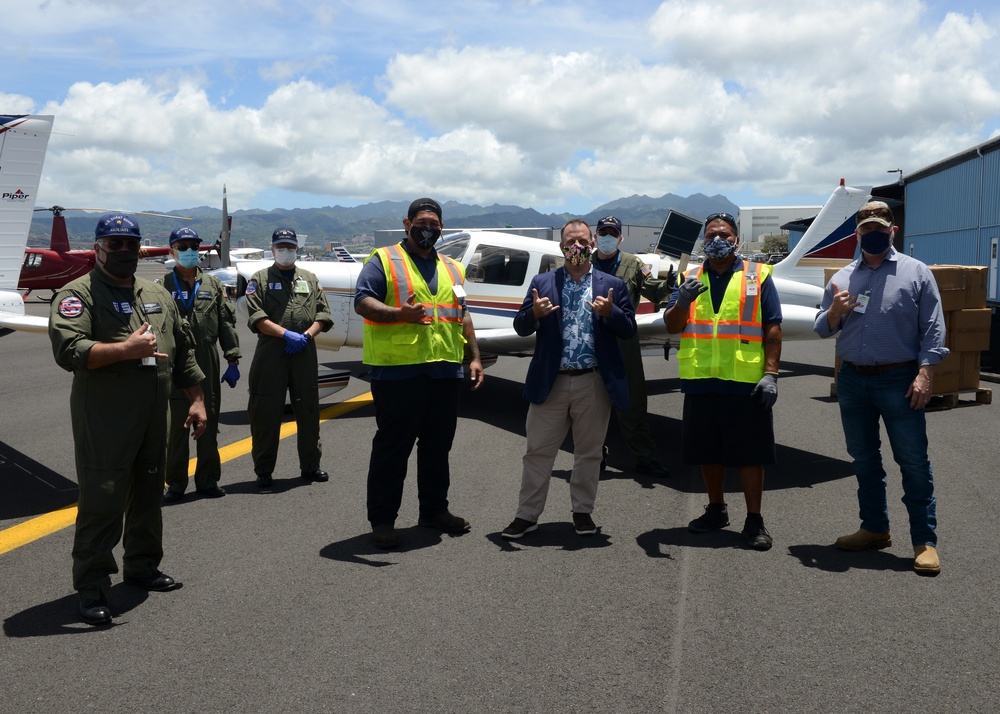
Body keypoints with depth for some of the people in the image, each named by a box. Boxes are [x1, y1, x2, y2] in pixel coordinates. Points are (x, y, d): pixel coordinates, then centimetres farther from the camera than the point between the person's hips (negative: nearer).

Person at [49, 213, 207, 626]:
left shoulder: (158, 296, 15)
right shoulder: (77, 295, -6)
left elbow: (183, 353, 18)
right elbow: (67, 350, -22)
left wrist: (196, 401, 14)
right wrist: (126, 349, -24)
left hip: (153, 421, 7)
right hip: (103, 424, -6)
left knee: (148, 496, 17)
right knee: (102, 503, -5)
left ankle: (142, 566, 33)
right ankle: (92, 588, 6)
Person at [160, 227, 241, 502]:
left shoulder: (213, 285, 10)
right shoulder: (162, 286, 2)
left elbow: (227, 324, 7)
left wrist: (233, 360, 2)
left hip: (208, 367, 2)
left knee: (208, 425, 9)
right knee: (176, 426, 5)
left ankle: (208, 480, 20)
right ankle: (176, 484, 15)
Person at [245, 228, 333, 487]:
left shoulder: (310, 279, 16)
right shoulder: (260, 279, 6)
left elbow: (323, 314, 9)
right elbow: (257, 317, -6)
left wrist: (306, 335, -8)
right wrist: (286, 334, -16)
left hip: (305, 354, 3)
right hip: (271, 353, -3)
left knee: (308, 410, 9)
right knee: (266, 412, -1)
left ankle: (310, 466, 20)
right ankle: (264, 470, 9)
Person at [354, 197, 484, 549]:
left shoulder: (452, 269, 20)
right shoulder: (384, 260, 1)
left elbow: (462, 316, 22)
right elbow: (362, 301, -10)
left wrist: (474, 357, 15)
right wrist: (399, 313, -27)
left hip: (445, 372, 6)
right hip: (398, 372, -6)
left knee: (438, 446, 13)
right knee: (392, 447, -1)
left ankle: (434, 509, 27)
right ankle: (382, 519, 8)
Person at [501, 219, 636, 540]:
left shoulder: (612, 285, 5)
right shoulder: (542, 282, 5)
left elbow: (629, 330, 1)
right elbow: (521, 328, 2)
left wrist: (610, 312, -18)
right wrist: (534, 313, -19)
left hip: (594, 384, 0)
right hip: (550, 382, 0)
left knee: (589, 452, 11)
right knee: (538, 451, 5)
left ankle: (583, 511, 26)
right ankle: (527, 515, 16)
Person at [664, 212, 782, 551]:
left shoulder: (758, 276, 4)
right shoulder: (690, 278, 11)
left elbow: (772, 329, 0)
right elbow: (672, 327, 4)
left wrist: (771, 374, -8)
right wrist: (683, 301, -17)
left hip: (746, 383, -3)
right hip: (701, 383, 3)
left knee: (750, 453, 1)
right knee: (709, 451, 13)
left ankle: (754, 521, 11)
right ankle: (716, 510, 29)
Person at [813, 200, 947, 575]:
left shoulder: (916, 272, 2)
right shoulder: (842, 278, 11)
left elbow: (932, 330, -2)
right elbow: (822, 330, 12)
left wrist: (925, 374, -12)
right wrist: (834, 311, -10)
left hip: (899, 380, -4)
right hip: (852, 380, 4)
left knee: (914, 462, -2)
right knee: (864, 460, 13)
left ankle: (925, 541, 4)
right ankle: (875, 528, 26)